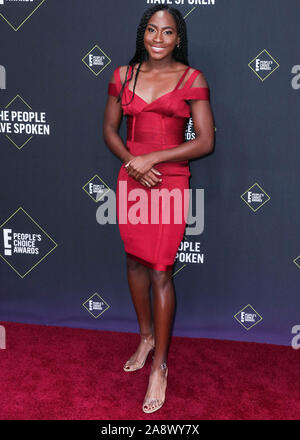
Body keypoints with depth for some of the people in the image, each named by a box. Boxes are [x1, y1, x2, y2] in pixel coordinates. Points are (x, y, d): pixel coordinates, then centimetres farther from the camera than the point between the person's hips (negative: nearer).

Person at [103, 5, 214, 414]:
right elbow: (109, 128, 11)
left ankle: (160, 364, 11)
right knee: (134, 259, 14)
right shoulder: (123, 75, 6)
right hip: (131, 178, 4)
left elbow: (205, 141, -8)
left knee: (160, 271, -3)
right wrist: (130, 160, -9)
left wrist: (153, 158, -15)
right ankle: (147, 336, 37)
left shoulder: (192, 78, -4)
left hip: (171, 181, -4)